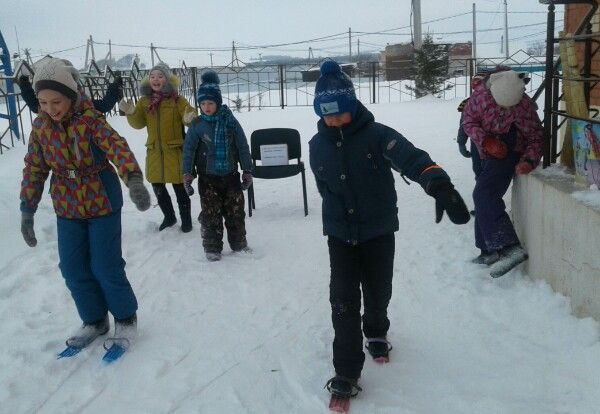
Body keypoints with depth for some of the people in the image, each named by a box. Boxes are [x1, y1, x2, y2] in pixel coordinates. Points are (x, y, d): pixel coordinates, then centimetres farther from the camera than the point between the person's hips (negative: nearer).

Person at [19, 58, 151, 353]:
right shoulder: (40, 127, -2)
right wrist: (27, 211, 3)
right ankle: (95, 321, 30)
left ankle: (125, 318, 22)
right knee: (73, 270, 9)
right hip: (67, 208, 5)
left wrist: (134, 181, -49)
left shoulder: (90, 119, -17)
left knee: (105, 267, -1)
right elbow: (34, 170, 5)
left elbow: (117, 148, -32)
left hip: (102, 203, -5)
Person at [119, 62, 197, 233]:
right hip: (154, 151, 5)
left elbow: (189, 115, -13)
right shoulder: (144, 101, 5)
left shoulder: (177, 100, -7)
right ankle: (169, 217, 35)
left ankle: (186, 220, 22)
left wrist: (189, 119, -36)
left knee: (180, 188, 4)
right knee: (158, 187, 15)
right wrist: (131, 113, -17)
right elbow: (138, 123, 3)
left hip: (175, 150, -4)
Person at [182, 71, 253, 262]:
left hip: (231, 175, 1)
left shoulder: (230, 121, -4)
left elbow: (243, 147, 0)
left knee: (236, 212, 9)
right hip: (208, 177, 0)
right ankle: (212, 247, 18)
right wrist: (187, 175, -5)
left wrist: (247, 171, 0)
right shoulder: (197, 125, -4)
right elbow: (188, 150, 0)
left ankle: (239, 242, 25)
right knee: (210, 214, 4)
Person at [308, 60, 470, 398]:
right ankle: (347, 371, 9)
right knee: (343, 301, -3)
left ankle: (376, 331, 49)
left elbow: (412, 158, -35)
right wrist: (340, 215, 12)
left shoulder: (377, 135, -17)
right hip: (340, 234, 2)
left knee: (378, 293, 16)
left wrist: (440, 185, -53)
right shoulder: (318, 146, -4)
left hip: (379, 231, -1)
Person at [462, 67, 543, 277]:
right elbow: (469, 120, -4)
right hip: (490, 154, 7)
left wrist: (529, 160, -29)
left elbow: (535, 138, -13)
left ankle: (509, 247, -31)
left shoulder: (524, 106, -22)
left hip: (509, 152, -7)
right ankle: (490, 250, 26)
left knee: (483, 196, -23)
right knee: (484, 198, 14)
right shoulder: (481, 93, -14)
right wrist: (486, 141, -18)